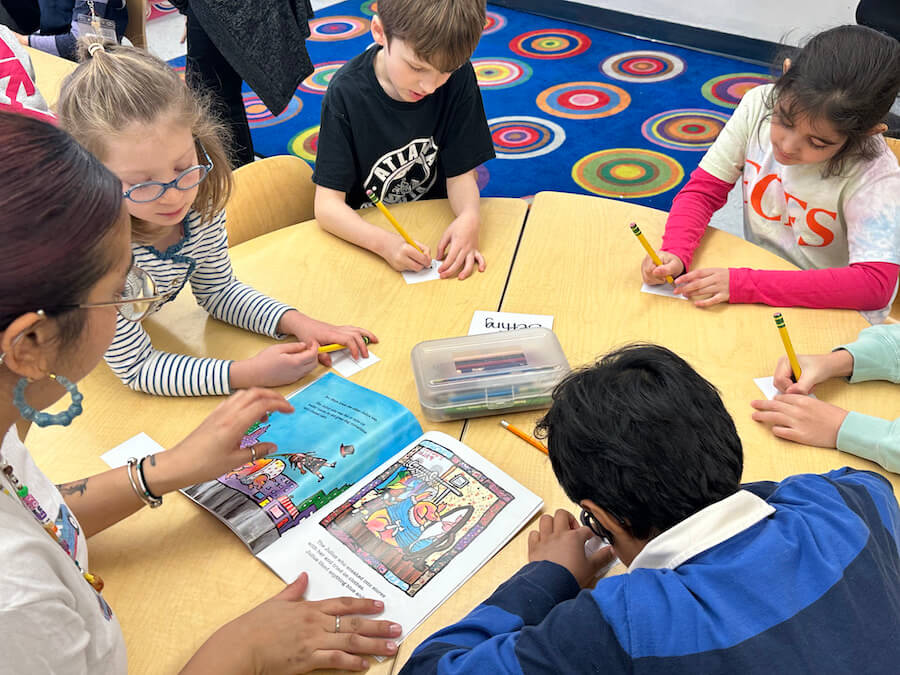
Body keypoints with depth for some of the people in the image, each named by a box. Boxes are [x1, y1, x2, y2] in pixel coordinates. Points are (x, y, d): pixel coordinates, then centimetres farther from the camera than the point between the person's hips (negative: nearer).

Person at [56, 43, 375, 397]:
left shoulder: (201, 201, -17)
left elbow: (218, 292, 0)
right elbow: (136, 368, -23)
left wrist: (296, 322, -14)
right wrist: (250, 373, -29)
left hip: (141, 335, 5)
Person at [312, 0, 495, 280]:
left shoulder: (458, 77, -11)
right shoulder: (346, 92, -18)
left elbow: (461, 174, -7)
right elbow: (327, 204, -20)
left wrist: (469, 218, -31)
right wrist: (384, 242, -39)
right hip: (365, 234, -2)